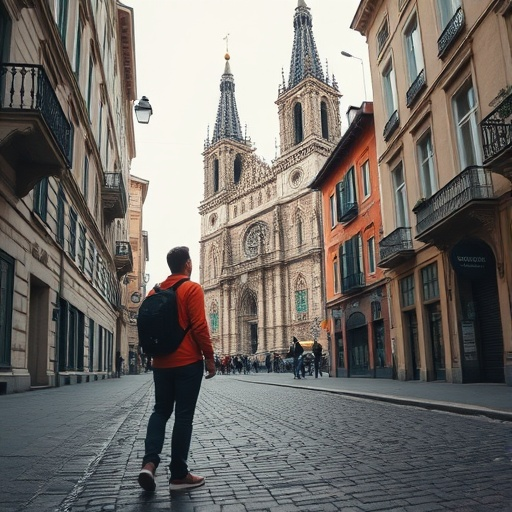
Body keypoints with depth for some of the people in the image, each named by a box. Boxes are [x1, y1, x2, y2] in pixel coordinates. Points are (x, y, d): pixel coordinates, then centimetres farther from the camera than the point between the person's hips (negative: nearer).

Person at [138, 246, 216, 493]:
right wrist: (209, 357, -8)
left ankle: (149, 462, -1)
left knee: (161, 410, 15)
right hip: (188, 362, -6)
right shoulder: (192, 288, -9)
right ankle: (178, 474, 7)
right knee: (183, 415, 1)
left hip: (161, 362, 6)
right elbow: (199, 326, -15)